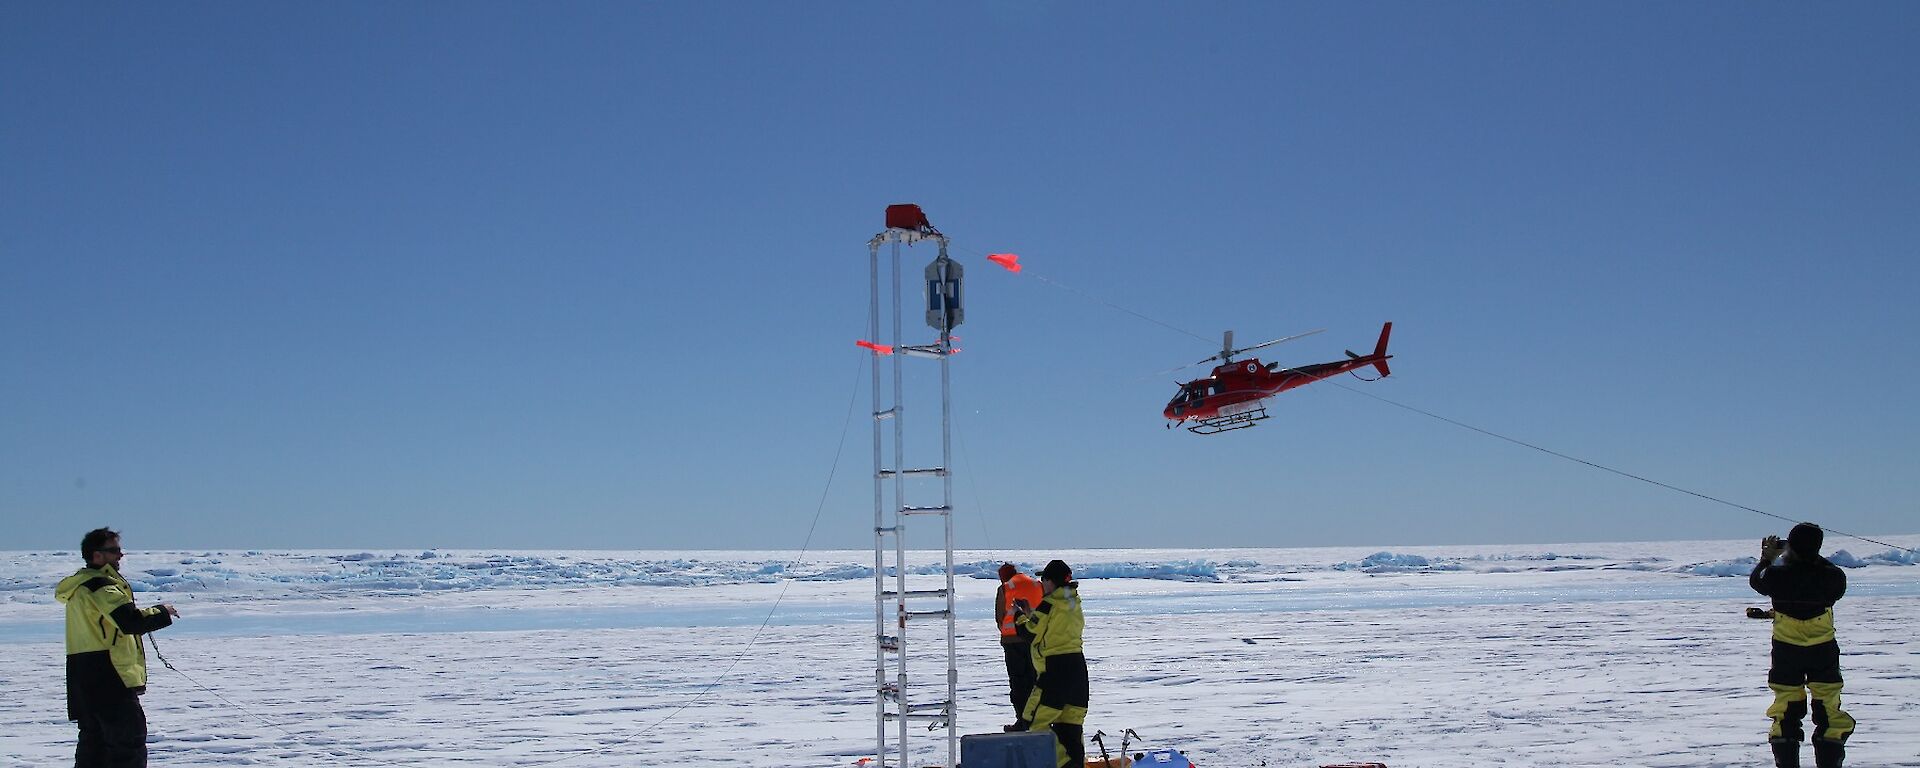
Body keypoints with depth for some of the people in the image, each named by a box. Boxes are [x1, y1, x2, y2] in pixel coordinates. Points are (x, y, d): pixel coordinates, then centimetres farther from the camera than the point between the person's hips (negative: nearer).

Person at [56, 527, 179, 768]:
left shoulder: (79, 585, 18)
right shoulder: (100, 585, -14)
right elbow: (130, 621, -25)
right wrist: (162, 612, -10)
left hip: (84, 679, 10)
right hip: (108, 678, -10)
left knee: (94, 739, 14)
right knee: (129, 739, -7)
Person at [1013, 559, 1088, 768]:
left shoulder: (1048, 604, -12)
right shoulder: (1074, 604, 12)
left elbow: (1031, 633, -7)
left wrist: (1019, 614, 9)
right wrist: (1030, 613, 24)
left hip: (1055, 668, -8)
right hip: (1078, 665, 8)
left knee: (1036, 721, -1)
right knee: (1071, 722, 11)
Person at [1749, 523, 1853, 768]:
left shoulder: (1776, 575, -17)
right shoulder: (1831, 577, -16)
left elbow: (1756, 580, 4)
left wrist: (1767, 558, 20)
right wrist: (1812, 557, 11)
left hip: (1786, 652, 0)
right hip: (1823, 651, 0)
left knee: (1785, 714, 12)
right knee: (1828, 712, 10)